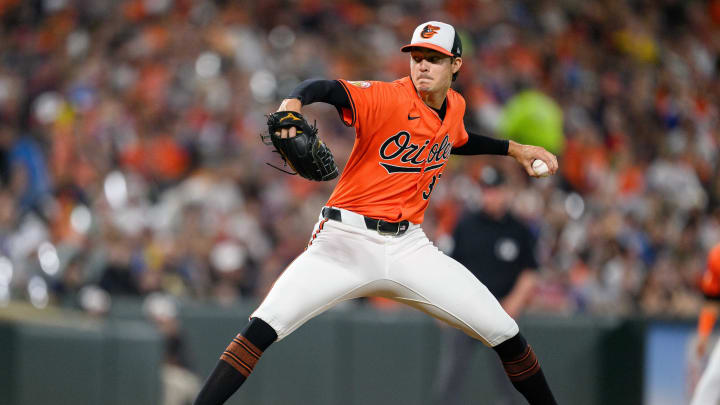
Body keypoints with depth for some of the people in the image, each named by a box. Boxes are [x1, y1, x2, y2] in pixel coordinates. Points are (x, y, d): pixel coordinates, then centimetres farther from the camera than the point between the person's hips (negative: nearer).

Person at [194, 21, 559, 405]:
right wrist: (293, 102, -50)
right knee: (264, 326, -23)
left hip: (408, 248, 5)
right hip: (346, 242, -5)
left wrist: (514, 149, 32)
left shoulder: (454, 106, 10)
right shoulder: (389, 97, -11)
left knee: (503, 333, 0)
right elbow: (324, 88, -29)